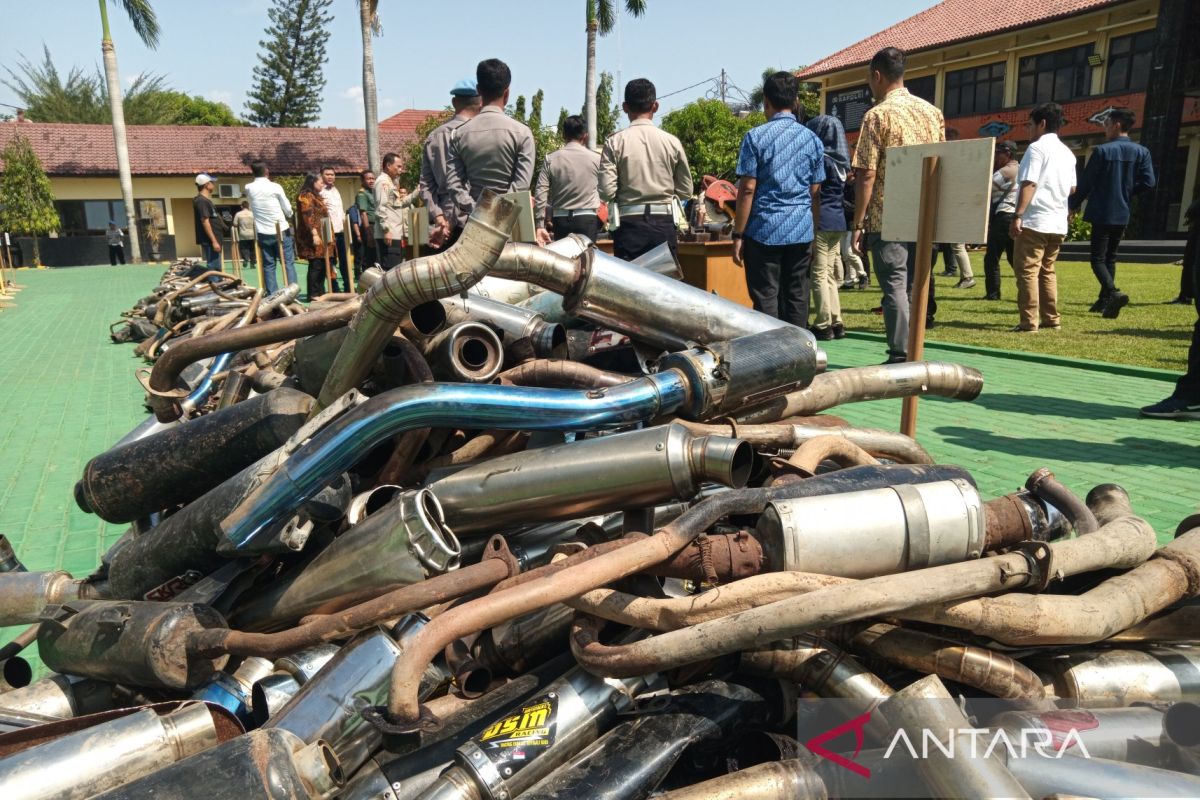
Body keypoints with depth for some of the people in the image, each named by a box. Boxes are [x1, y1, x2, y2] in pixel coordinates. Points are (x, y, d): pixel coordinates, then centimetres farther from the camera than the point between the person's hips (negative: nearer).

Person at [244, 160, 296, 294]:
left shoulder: (249, 188, 2)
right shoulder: (275, 187, -8)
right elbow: (288, 209, -2)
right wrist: (287, 215, 20)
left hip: (263, 233, 3)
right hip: (281, 231, -3)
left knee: (268, 265, 7)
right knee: (288, 263, 2)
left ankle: (272, 295, 5)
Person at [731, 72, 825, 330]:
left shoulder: (755, 137, -4)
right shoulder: (812, 139, 9)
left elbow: (748, 189, -8)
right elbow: (815, 191, 10)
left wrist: (738, 235, -5)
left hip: (765, 230, -4)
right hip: (802, 230, 4)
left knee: (766, 298, 0)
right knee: (797, 296, 9)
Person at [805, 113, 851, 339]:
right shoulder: (841, 160, 14)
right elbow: (846, 194, 17)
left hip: (821, 220, -8)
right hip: (839, 221, 8)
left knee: (819, 274, -3)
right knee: (830, 273, 13)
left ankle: (824, 325, -2)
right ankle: (836, 322, 14)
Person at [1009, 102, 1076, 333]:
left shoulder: (1037, 148, -7)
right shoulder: (1067, 152, 17)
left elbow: (1029, 184, -16)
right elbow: (1072, 188, 19)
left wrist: (1018, 216, -18)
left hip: (1034, 221, -8)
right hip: (1058, 222, 8)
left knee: (1027, 271, -6)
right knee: (1047, 270, 15)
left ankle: (1029, 322, -9)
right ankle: (1051, 319, 16)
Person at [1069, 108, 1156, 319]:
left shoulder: (1102, 151, -10)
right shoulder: (1141, 152, 3)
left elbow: (1086, 182, -7)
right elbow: (1148, 182, -3)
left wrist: (1073, 205, 7)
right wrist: (1126, 192, 13)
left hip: (1102, 213, -5)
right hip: (1123, 214, 5)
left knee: (1098, 259, -4)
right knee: (1110, 257, 18)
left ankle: (1113, 292, -26)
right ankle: (1104, 300, 22)